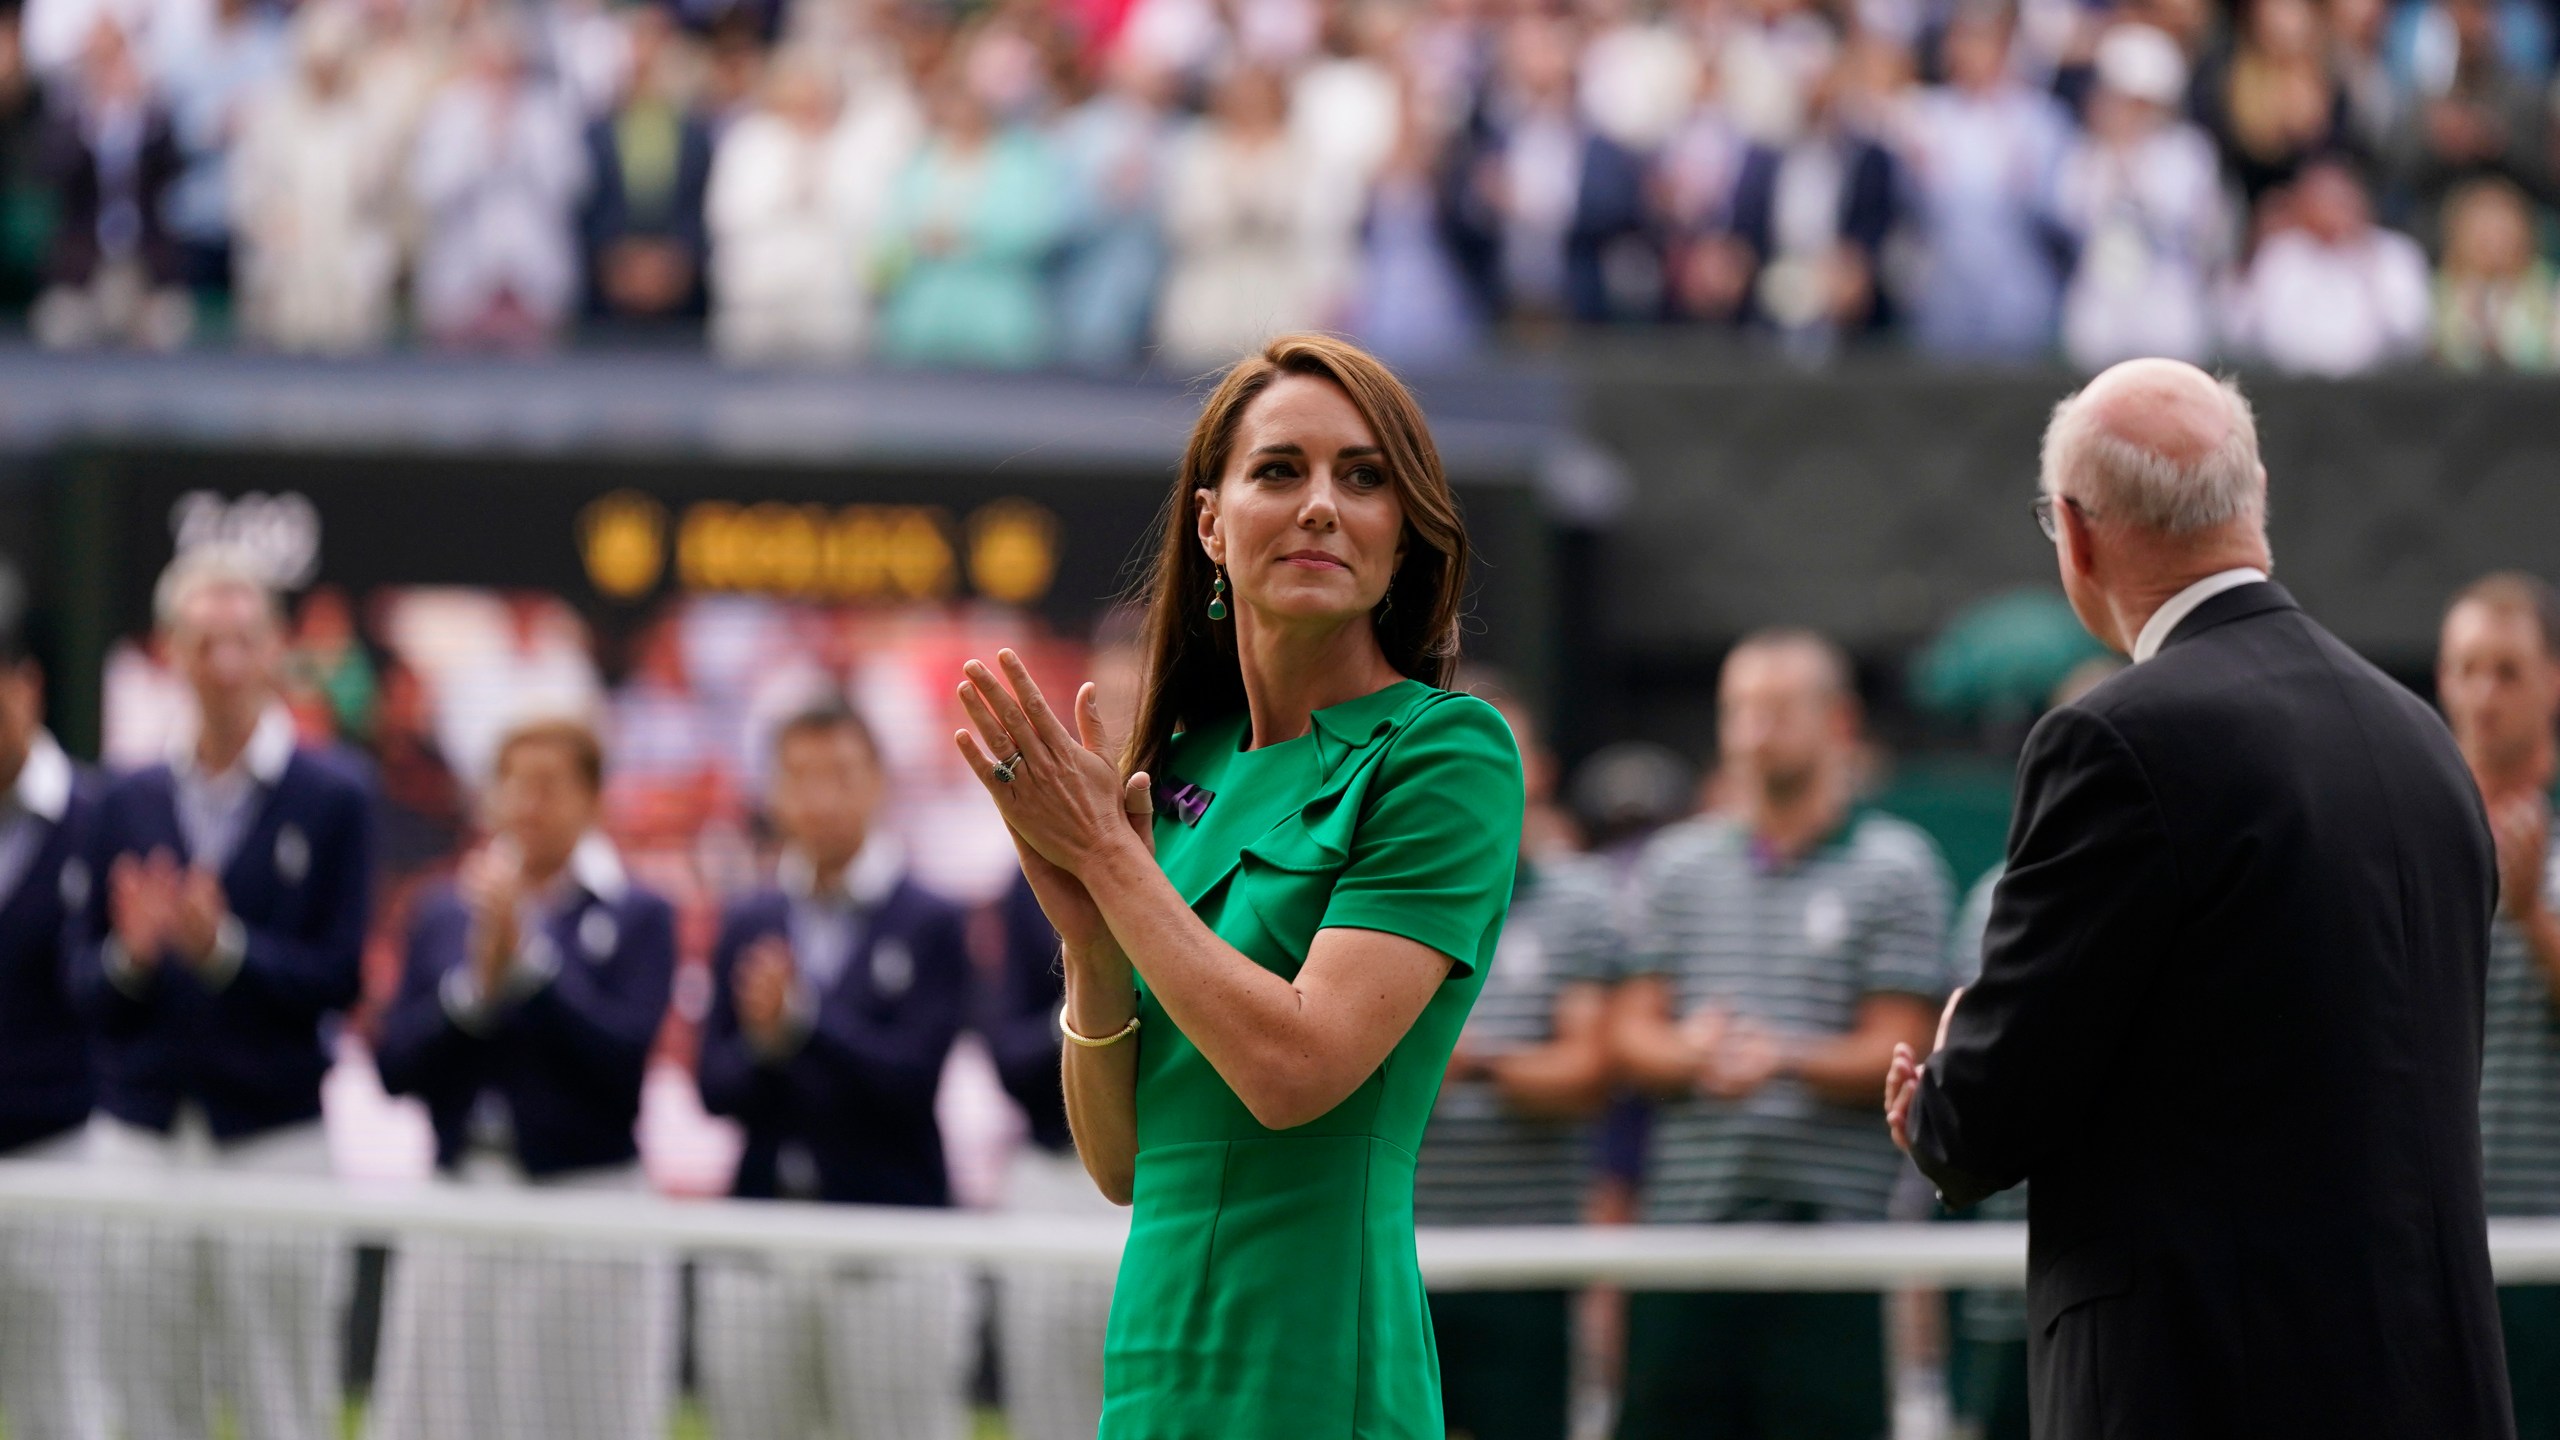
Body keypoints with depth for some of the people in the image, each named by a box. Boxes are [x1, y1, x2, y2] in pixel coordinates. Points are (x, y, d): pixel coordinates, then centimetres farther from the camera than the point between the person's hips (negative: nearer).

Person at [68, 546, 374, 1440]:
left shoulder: (333, 798, 0)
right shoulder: (128, 802, 11)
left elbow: (340, 979, -6)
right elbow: (84, 986, 8)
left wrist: (223, 948, -20)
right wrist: (130, 955, -14)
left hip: (274, 1139, -3)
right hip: (141, 1137, 3)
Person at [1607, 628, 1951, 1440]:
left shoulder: (1895, 868, 4)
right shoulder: (1676, 864, 16)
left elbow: (1896, 1054, -2)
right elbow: (1632, 1034, 11)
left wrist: (1790, 1061, -21)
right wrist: (1690, 1056, -12)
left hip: (1829, 1228, -3)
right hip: (1684, 1225, 3)